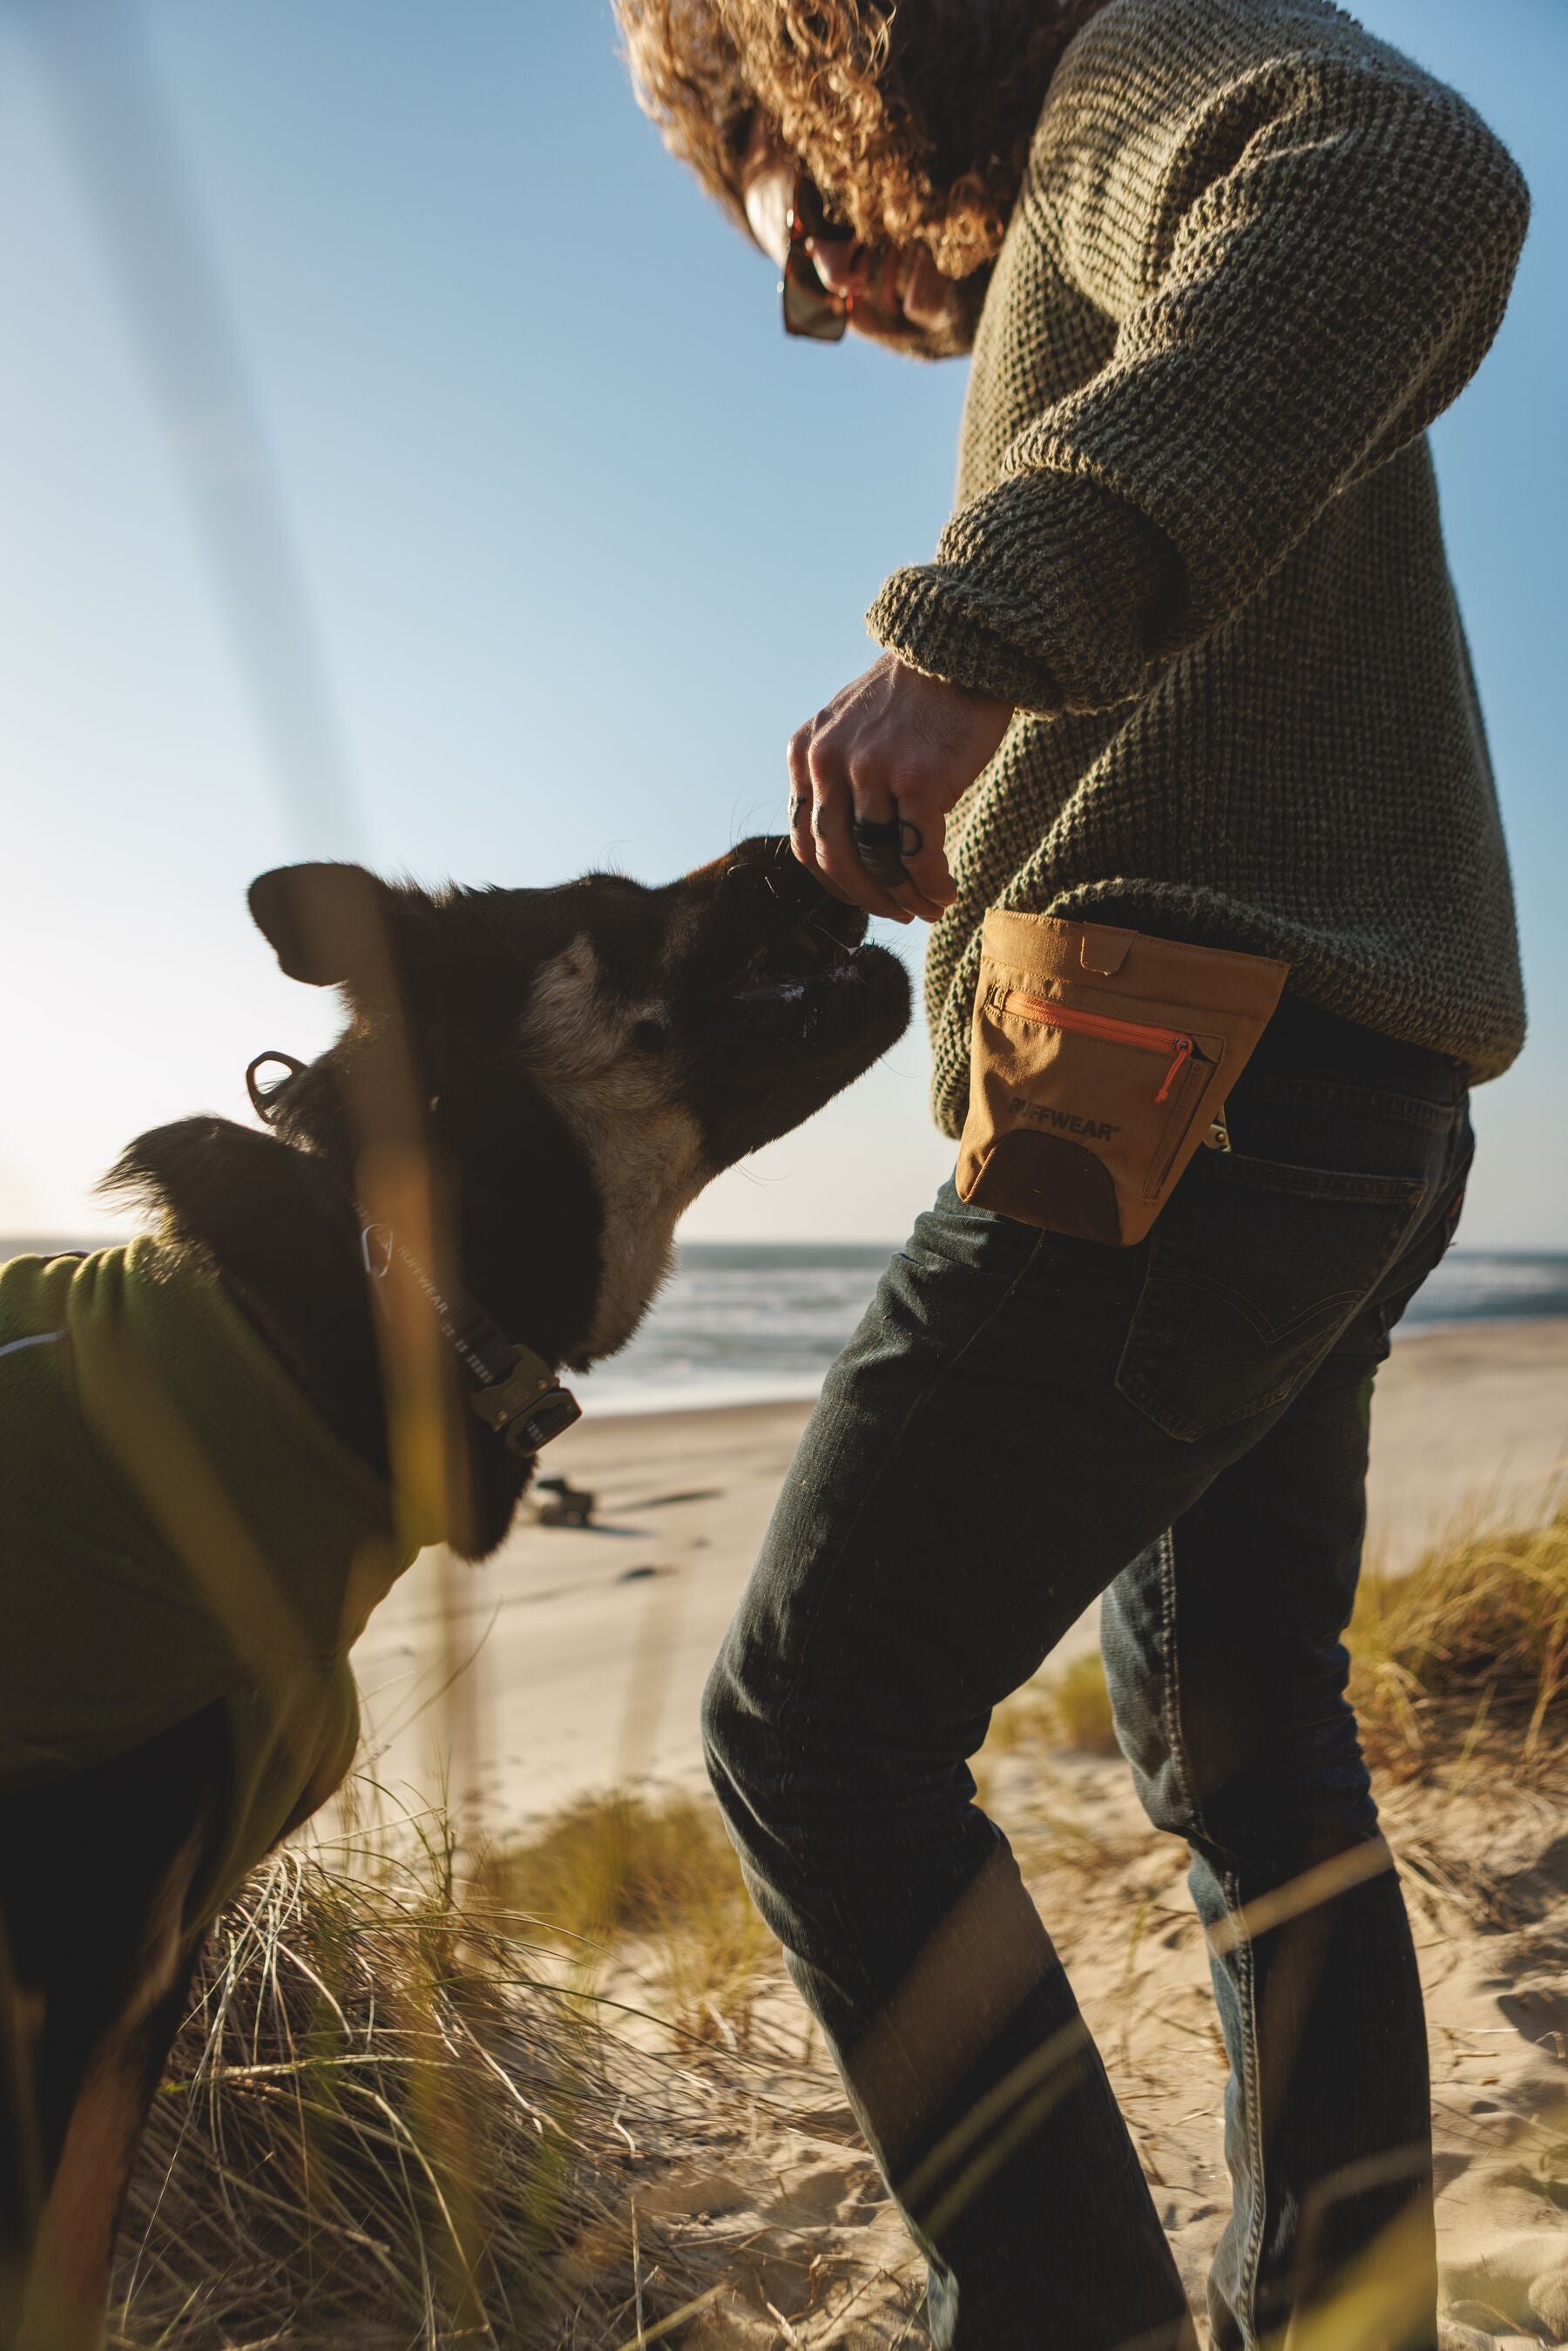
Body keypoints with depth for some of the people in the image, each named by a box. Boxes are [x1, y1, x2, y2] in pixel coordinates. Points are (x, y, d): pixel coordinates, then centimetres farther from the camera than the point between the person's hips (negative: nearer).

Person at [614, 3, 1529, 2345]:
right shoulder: (1120, 248, 29)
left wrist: (977, 626, -36)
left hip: (1202, 1084, -11)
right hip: (1347, 1116, 11)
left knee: (818, 1728, -4)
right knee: (1237, 1720, 19)